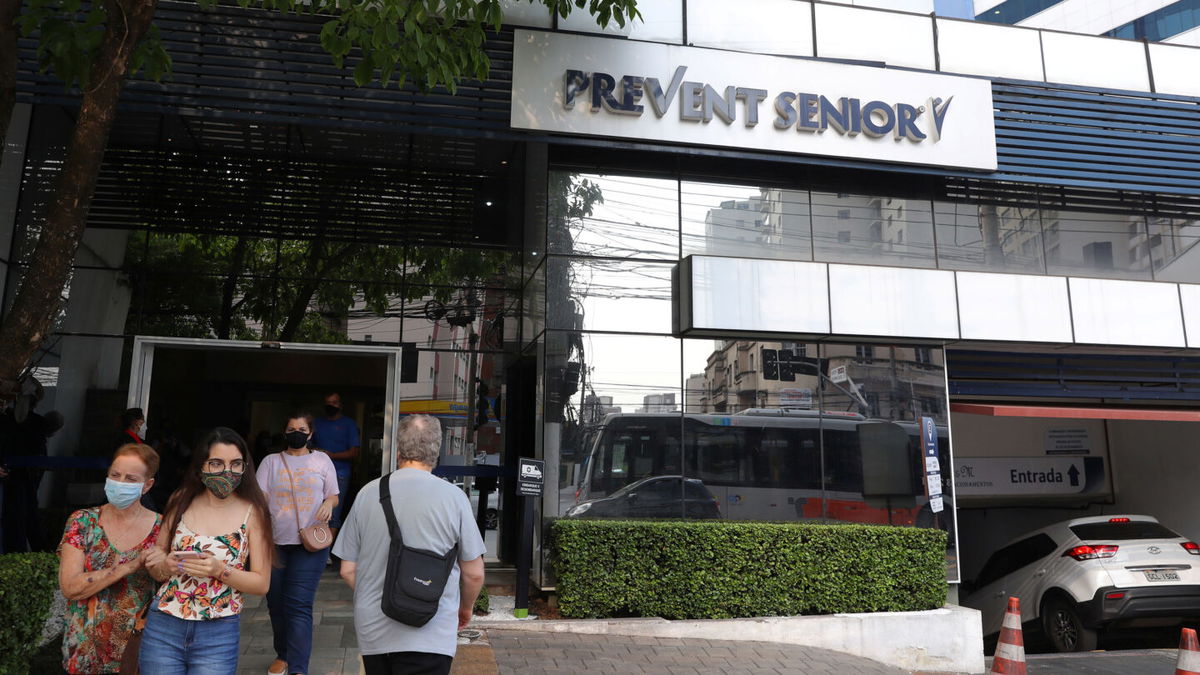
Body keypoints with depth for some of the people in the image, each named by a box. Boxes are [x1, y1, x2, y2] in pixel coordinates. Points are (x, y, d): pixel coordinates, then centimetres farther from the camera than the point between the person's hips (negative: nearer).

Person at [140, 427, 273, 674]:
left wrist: (219, 570, -21)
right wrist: (166, 566, -13)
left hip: (218, 635, -2)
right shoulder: (181, 502, 1)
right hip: (163, 627, 2)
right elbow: (155, 571, 9)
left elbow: (262, 584, -6)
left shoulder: (252, 513, -7)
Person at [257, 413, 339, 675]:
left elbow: (333, 496, 13)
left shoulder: (322, 460, 7)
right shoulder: (271, 461, 7)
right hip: (275, 542, 2)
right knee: (276, 603, 12)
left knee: (299, 606, -10)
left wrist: (329, 503, -11)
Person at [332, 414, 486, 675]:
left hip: (372, 633, 3)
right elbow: (474, 574, -3)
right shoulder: (453, 497, -10)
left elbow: (348, 570, 5)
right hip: (428, 638, -3)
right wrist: (466, 608, 17)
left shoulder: (367, 494, -2)